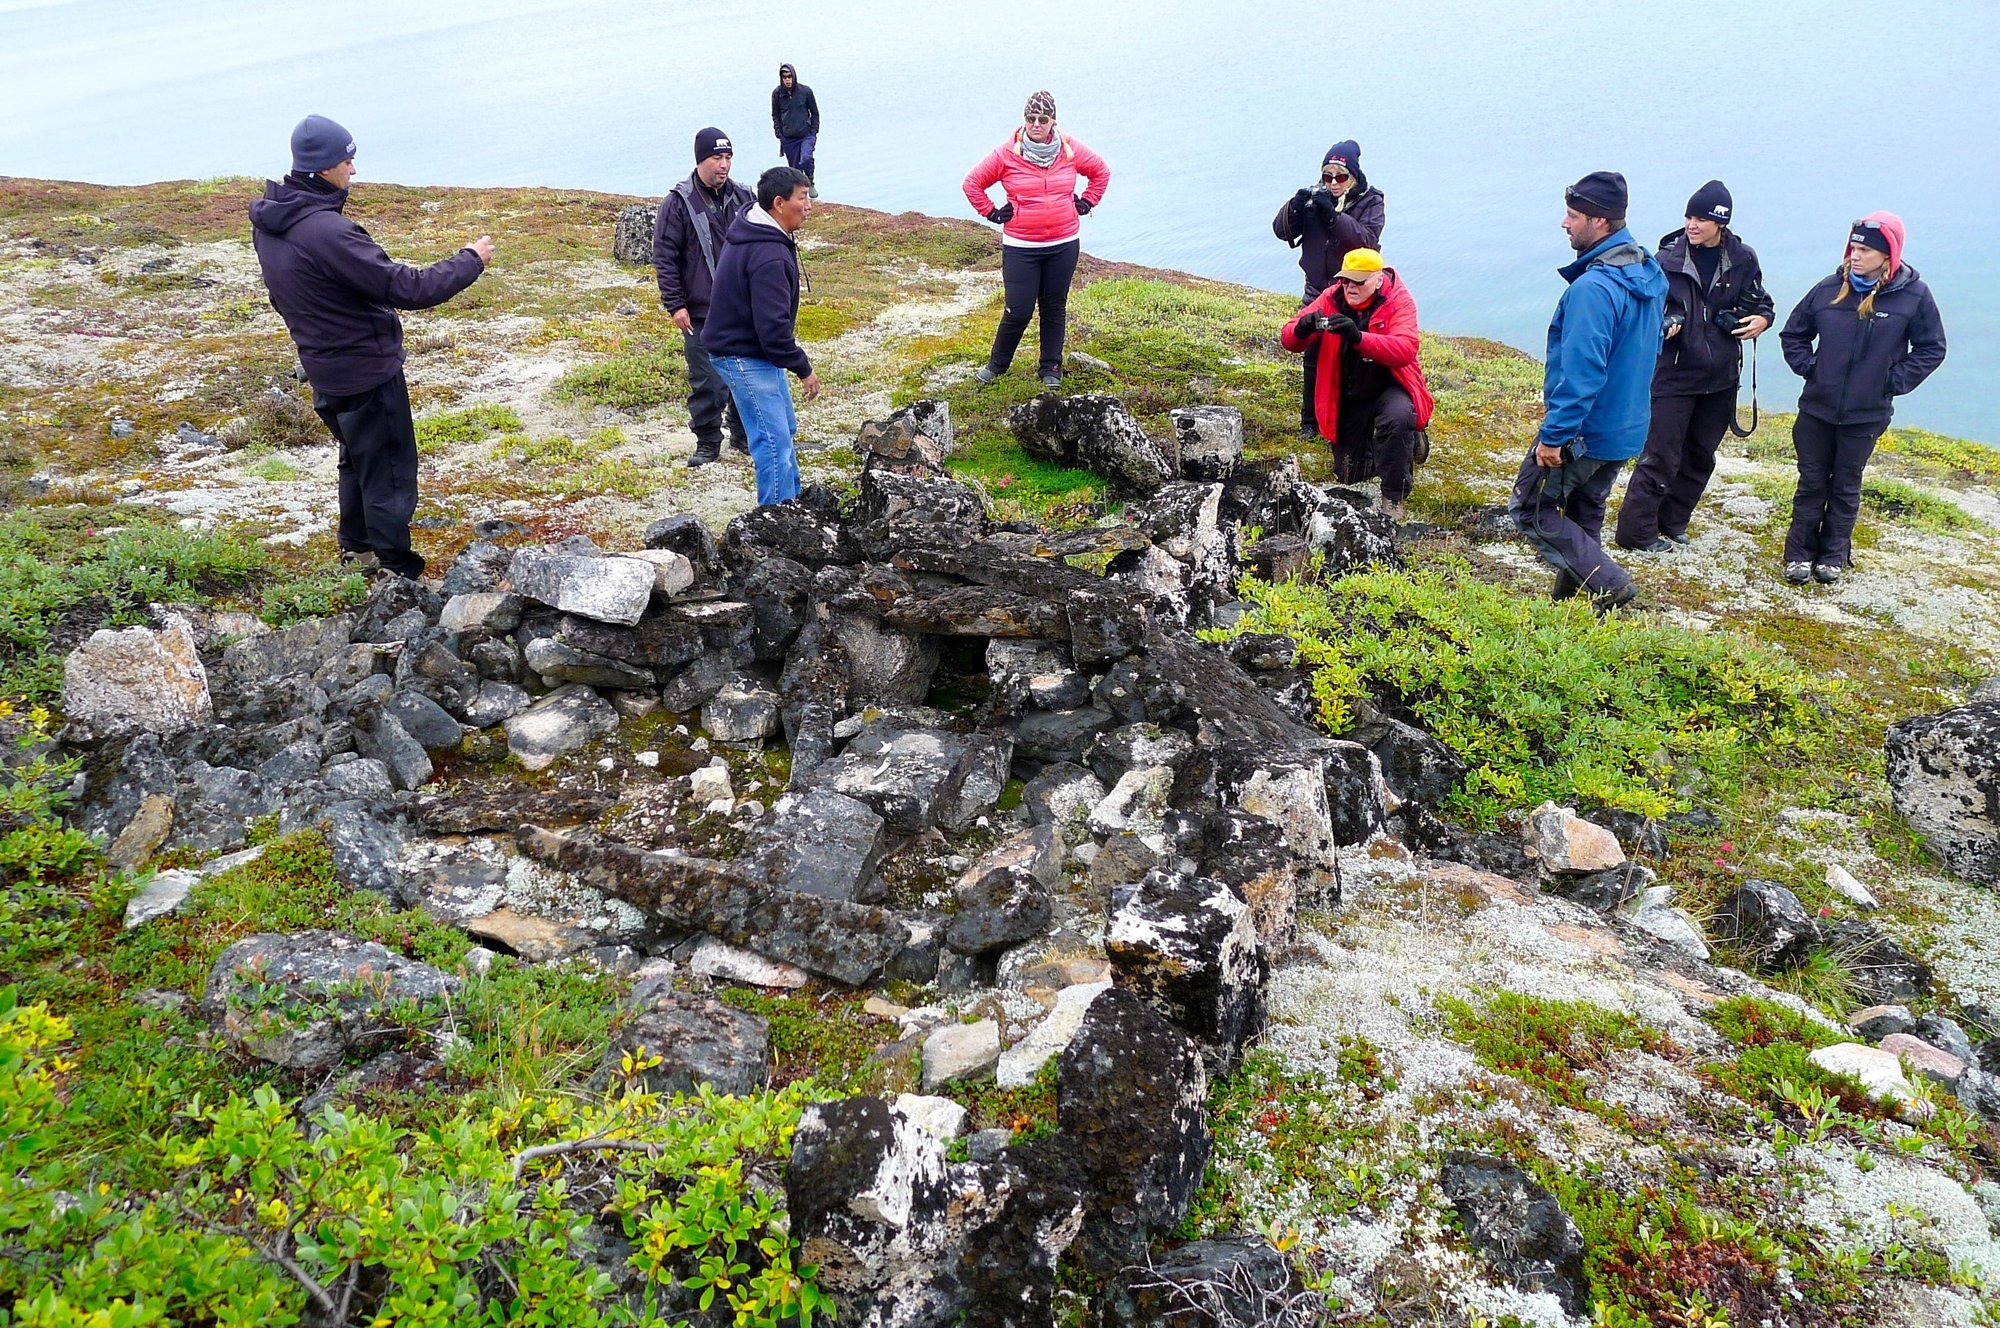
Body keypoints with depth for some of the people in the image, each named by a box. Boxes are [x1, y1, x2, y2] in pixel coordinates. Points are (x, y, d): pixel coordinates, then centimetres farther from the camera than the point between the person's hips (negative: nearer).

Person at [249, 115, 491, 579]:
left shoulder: (267, 223, 0)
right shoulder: (327, 232, -28)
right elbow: (409, 289, -28)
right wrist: (471, 259, -17)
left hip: (324, 369, 9)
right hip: (367, 372, -9)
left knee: (358, 459, 27)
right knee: (389, 474, 2)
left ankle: (356, 547, 41)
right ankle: (399, 576, 9)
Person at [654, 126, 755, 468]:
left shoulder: (743, 198, 6)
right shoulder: (679, 202, -5)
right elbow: (664, 256, -5)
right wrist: (675, 304, -9)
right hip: (701, 313, -4)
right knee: (706, 381, 0)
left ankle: (744, 434, 27)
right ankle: (707, 442, 14)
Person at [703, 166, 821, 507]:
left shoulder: (752, 235, 8)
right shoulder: (769, 255, -26)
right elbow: (773, 326, -29)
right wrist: (803, 368, -19)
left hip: (755, 352, 11)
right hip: (744, 358, -11)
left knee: (785, 429, 21)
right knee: (774, 441, -10)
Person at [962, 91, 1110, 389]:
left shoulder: (1070, 150, 0)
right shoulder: (1006, 154, -6)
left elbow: (1101, 171, 17)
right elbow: (973, 183, 4)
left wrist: (1086, 203, 10)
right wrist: (992, 213, 0)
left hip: (1064, 245, 2)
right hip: (1020, 248, -2)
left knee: (1055, 308, 10)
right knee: (1018, 311, -3)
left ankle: (1051, 368, 23)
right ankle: (997, 364, 17)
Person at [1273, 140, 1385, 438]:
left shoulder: (1370, 201, -5)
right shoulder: (1314, 197, 3)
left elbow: (1367, 239, -23)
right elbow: (1281, 231, -4)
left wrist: (1333, 216, -32)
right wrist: (1295, 207, -23)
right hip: (1317, 292, 3)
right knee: (1313, 359, 8)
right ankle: (1310, 422, 21)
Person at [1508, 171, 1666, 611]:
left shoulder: (1594, 287, -25)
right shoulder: (1649, 274, 6)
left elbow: (1581, 371, -28)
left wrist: (1554, 433, -22)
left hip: (1582, 431, -9)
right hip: (1625, 427, 9)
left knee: (1531, 510, 5)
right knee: (1583, 517, 20)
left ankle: (1607, 585, 0)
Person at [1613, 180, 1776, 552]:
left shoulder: (1742, 259, 0)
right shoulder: (1668, 258, -9)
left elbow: (1758, 302, 13)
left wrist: (1762, 318, -9)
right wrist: (1660, 324, -23)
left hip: (1721, 377, 5)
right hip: (1674, 372, -4)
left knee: (1700, 456, 14)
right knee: (1661, 455, -5)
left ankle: (1671, 524, 27)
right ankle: (1637, 531, 3)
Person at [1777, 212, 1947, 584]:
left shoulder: (1914, 295, -7)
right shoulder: (1830, 288, -2)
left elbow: (1932, 348, 3)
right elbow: (1793, 334, 12)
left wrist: (1895, 379, -6)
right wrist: (1807, 366, -1)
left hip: (1866, 414, -1)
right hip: (1817, 408, 1)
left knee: (1846, 487, 10)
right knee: (1811, 483, 7)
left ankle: (1833, 555, 22)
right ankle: (1799, 553, 15)